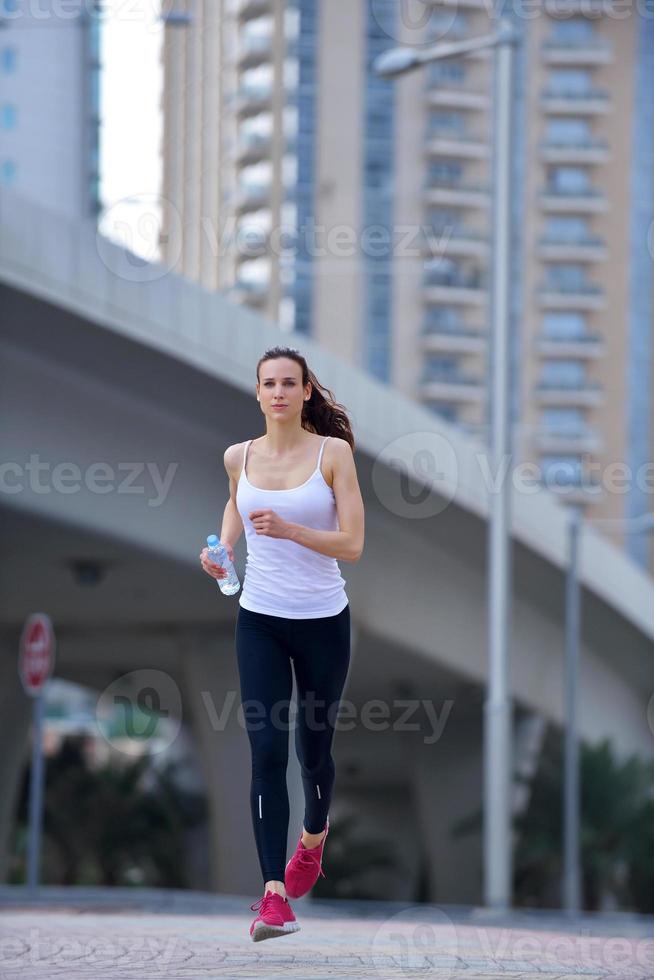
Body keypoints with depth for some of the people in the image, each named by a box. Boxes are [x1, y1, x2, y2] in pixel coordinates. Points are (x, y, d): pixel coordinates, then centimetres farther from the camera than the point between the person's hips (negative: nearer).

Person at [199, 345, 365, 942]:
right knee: (267, 751, -12)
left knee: (314, 749, 12)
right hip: (260, 620, 1)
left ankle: (314, 835, 47)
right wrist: (223, 546, 6)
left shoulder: (334, 452, -7)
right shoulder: (239, 457, 2)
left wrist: (288, 529, -25)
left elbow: (352, 545, -12)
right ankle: (275, 894, -14)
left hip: (323, 621, -1)